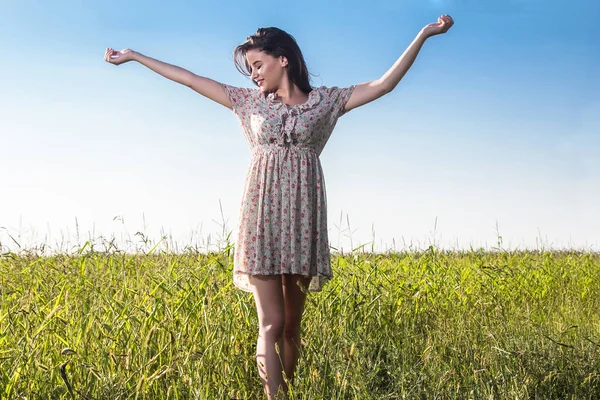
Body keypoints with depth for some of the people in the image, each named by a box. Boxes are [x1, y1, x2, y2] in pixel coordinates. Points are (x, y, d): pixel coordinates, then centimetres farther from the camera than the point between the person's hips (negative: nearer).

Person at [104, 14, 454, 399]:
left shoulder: (325, 100, 10)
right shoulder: (249, 100, 14)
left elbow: (385, 83, 5)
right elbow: (188, 78, 16)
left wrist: (424, 34, 0)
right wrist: (134, 56, 18)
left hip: (302, 216, 0)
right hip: (263, 215, 0)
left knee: (292, 325, 4)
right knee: (271, 324, -8)